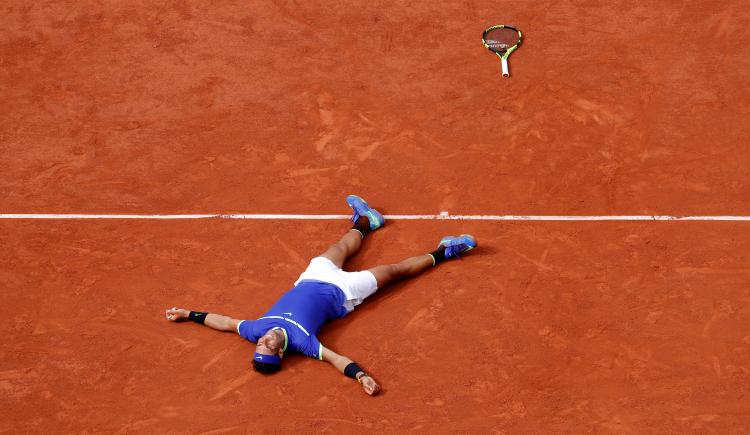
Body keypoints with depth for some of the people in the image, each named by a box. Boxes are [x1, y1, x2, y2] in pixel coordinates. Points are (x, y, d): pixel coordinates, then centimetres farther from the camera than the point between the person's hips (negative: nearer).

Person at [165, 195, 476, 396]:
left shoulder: (256, 331, -32)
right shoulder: (300, 341, -41)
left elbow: (224, 322, -23)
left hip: (312, 281, 4)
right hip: (339, 293, -4)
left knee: (342, 247, 28)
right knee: (394, 270, 10)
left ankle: (365, 221, 63)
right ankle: (442, 253, 33)